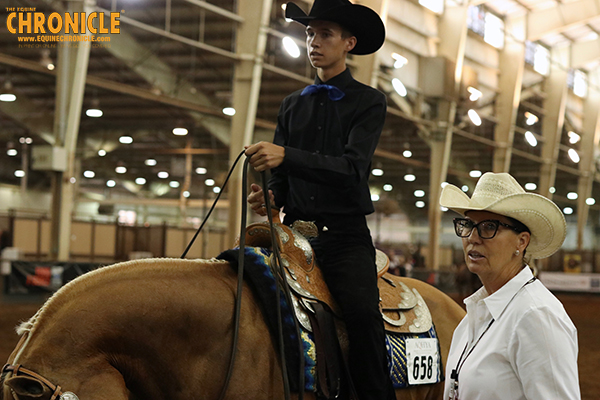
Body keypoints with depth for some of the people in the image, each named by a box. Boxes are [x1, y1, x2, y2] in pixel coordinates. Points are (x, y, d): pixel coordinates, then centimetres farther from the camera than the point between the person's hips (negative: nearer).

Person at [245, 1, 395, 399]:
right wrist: (270, 196, -7)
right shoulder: (293, 104, 19)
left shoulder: (369, 101, 3)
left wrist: (285, 156, -26)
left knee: (362, 310, -29)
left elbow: (352, 169, -12)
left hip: (345, 234, -5)